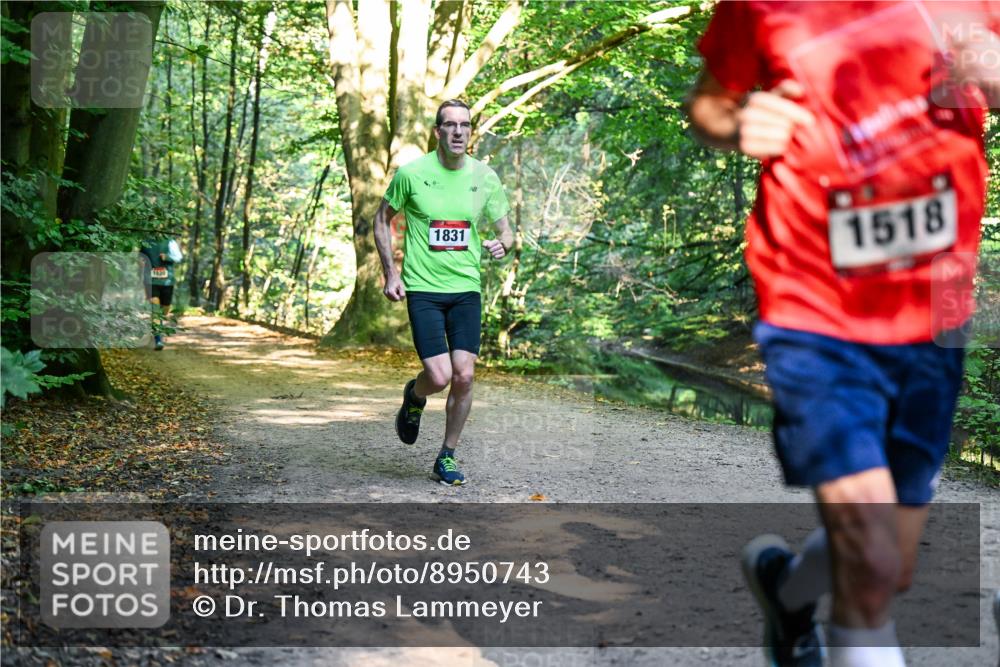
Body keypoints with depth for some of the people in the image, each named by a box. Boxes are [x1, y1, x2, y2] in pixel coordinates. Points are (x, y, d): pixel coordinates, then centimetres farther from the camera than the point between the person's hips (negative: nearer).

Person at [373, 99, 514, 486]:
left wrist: (502, 244, -12)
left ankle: (447, 458, 14)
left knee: (464, 375, -4)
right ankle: (413, 398, 25)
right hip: (422, 290, -3)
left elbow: (504, 230, 13)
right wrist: (390, 273, 0)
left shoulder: (484, 177, 3)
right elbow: (383, 220, 8)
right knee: (439, 376, -13)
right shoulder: (411, 173, -5)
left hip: (466, 288, 3)